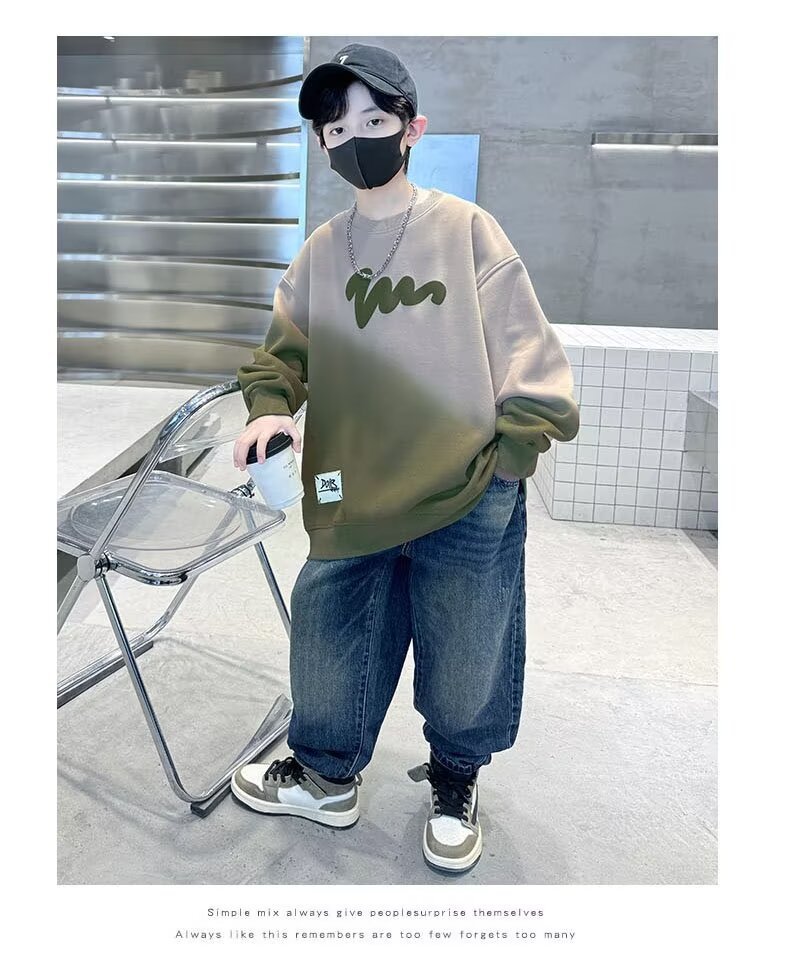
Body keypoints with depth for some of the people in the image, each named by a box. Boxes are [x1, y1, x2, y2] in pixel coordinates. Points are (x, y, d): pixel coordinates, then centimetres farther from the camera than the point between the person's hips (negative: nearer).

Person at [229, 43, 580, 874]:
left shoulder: (467, 229, -1)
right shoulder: (322, 251, 9)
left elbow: (524, 347, -2)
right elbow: (284, 350, 11)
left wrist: (514, 450, -8)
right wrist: (269, 408, -8)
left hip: (467, 504, -3)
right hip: (352, 501, 3)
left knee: (463, 659, 10)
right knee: (329, 644, 12)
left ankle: (455, 785, 39)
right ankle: (326, 776, 40)